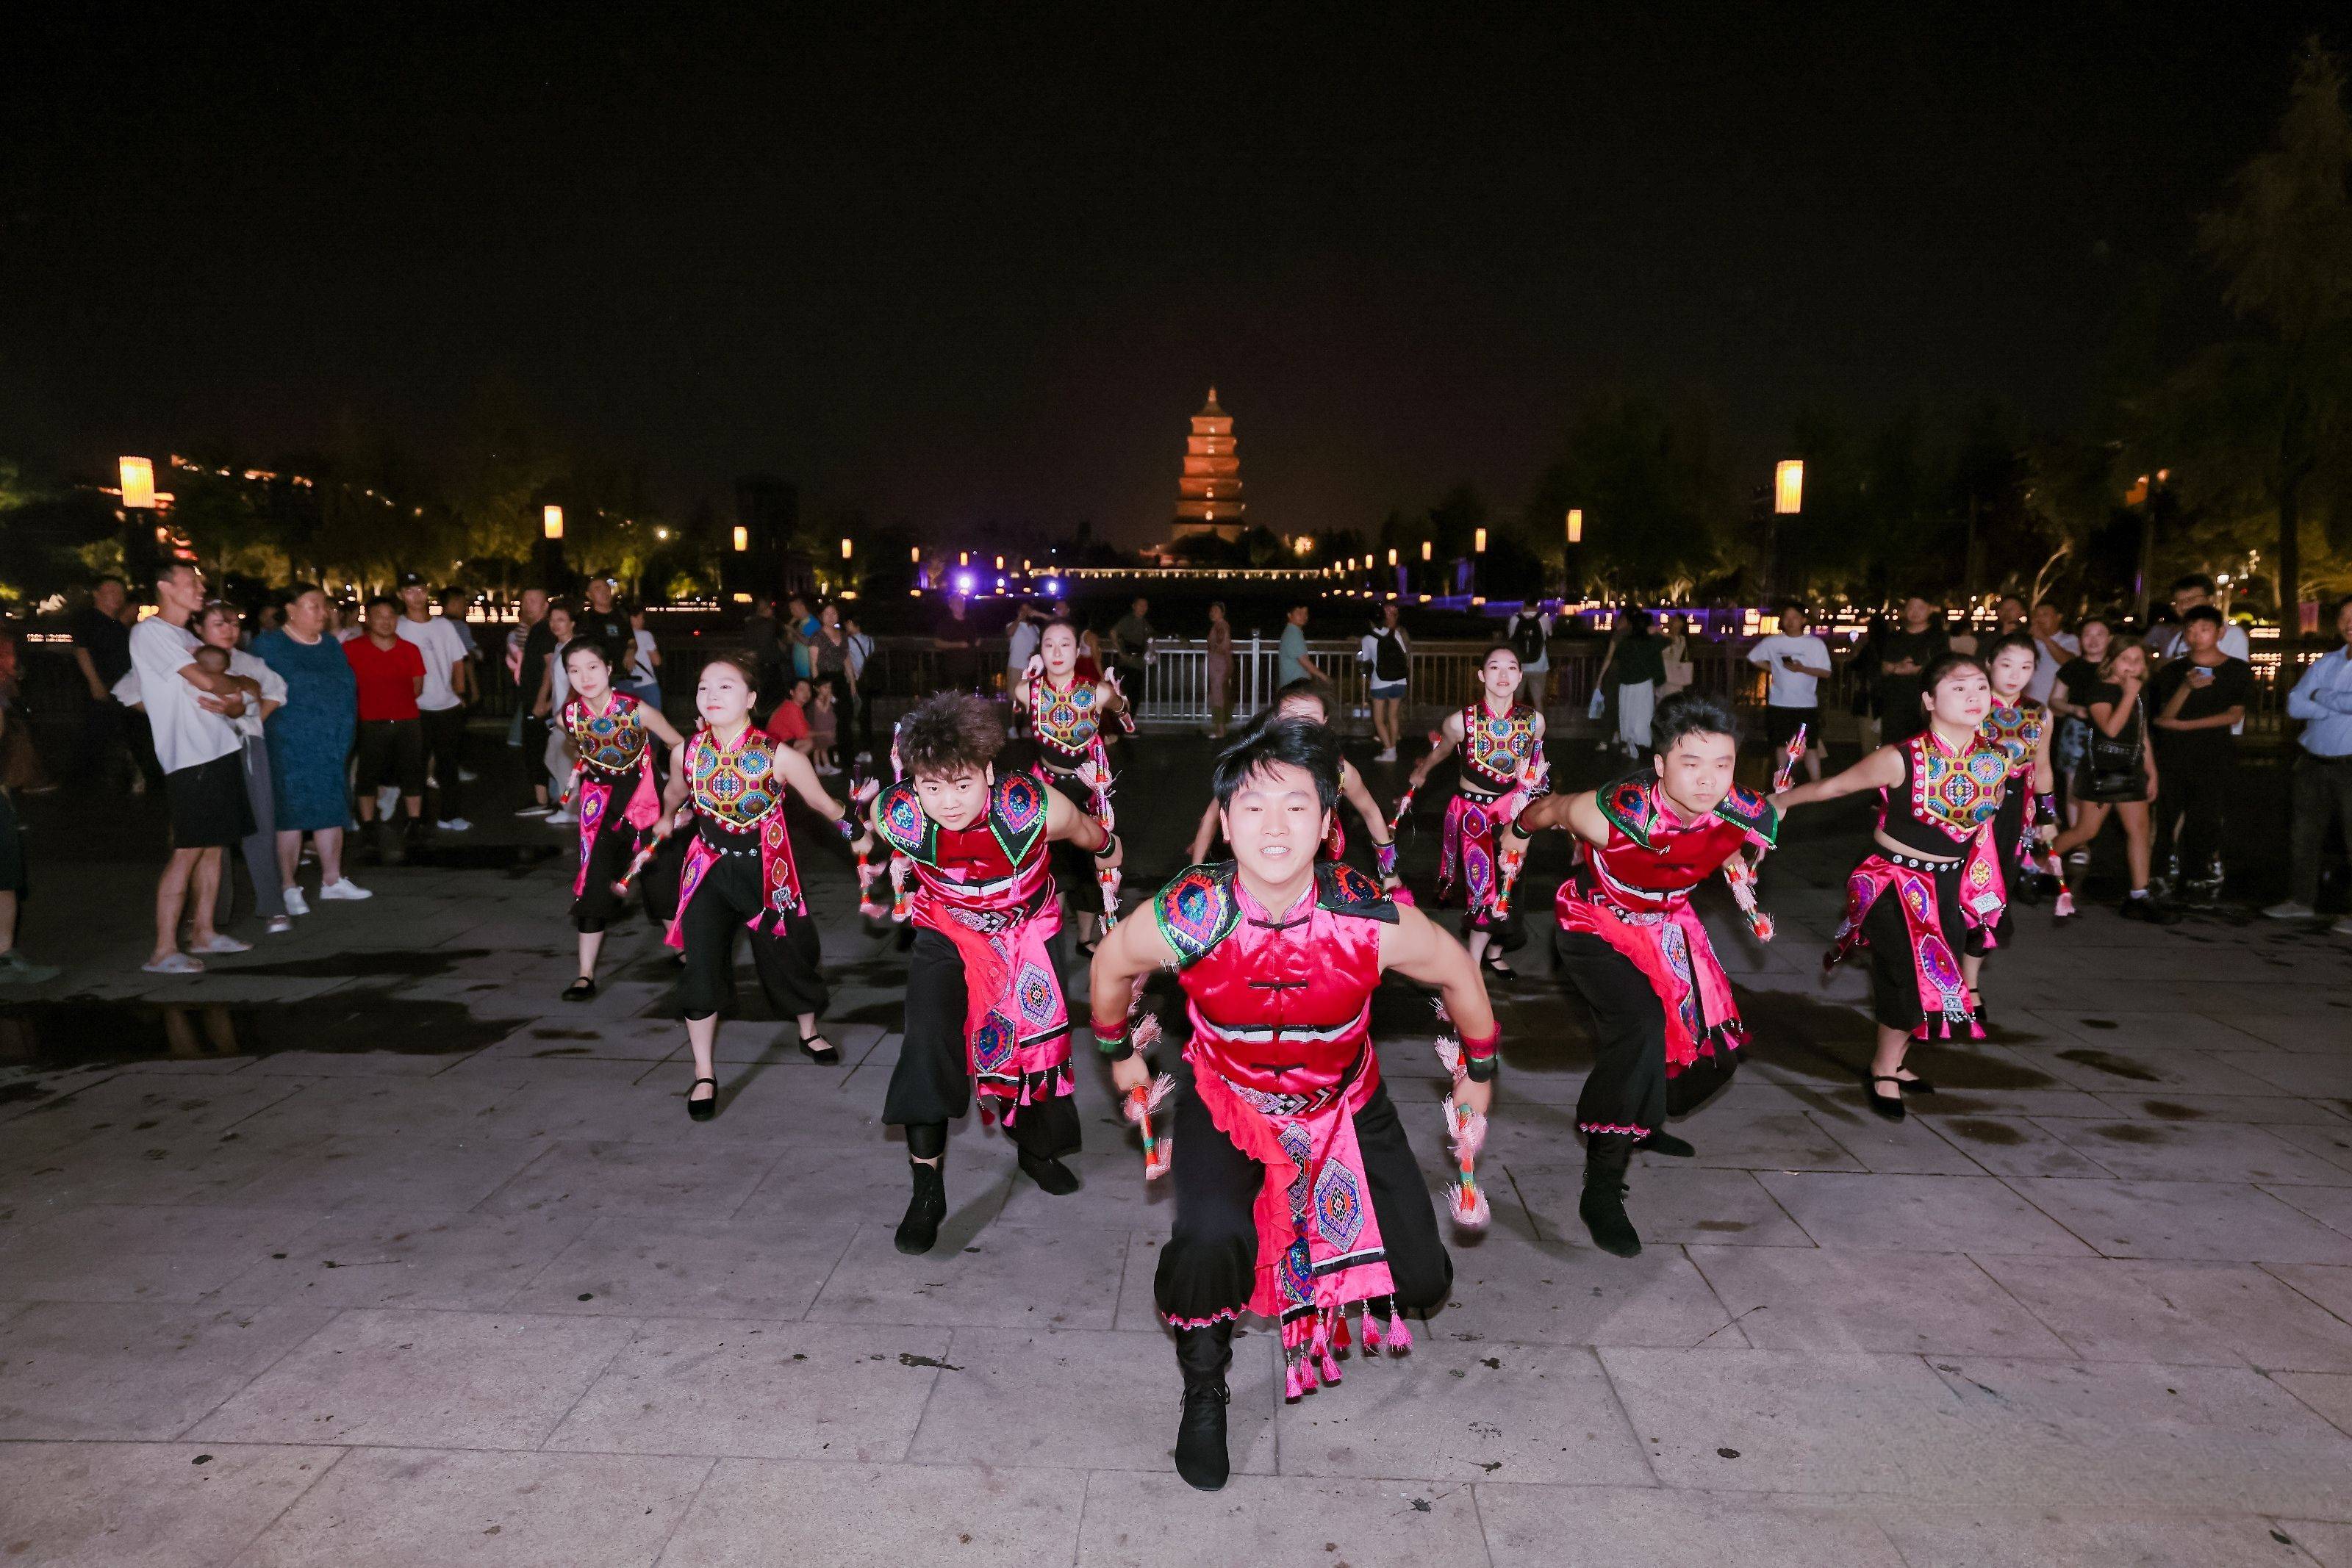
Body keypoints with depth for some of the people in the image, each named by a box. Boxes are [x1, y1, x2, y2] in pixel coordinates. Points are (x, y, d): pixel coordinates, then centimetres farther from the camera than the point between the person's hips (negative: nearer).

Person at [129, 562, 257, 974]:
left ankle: (203, 933, 20)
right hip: (189, 756, -8)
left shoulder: (188, 636, 20)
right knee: (187, 852, -9)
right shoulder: (151, 632, -6)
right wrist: (242, 686, 4)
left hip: (222, 750, 8)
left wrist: (231, 702, -7)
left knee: (213, 846, 12)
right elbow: (205, 681, -15)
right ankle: (164, 951, -5)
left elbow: (237, 704, 16)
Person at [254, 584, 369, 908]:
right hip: (291, 747, -6)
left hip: (333, 747, 6)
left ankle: (332, 880, 19)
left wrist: (345, 733, 15)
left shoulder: (331, 645, 13)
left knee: (332, 811, 9)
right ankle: (289, 887, 5)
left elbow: (347, 688, 19)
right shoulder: (268, 645, -4)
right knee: (292, 814, -3)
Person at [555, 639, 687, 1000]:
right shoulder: (568, 717, -13)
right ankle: (586, 975, 5)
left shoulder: (637, 710, -22)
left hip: (642, 798, -2)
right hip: (599, 804, 2)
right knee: (594, 884, 0)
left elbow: (679, 746, -10)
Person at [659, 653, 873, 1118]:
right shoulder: (686, 752, -10)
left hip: (767, 872, -1)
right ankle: (704, 1076, 9)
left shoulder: (778, 756, -20)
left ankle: (809, 1033, 46)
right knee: (702, 971, -9)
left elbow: (823, 804, -7)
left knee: (791, 958, 15)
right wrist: (671, 818, 31)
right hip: (710, 871, 1)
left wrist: (857, 830, -11)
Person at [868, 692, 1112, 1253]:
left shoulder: (1037, 808, -37)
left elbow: (1090, 833, -12)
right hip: (947, 932, 0)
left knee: (1041, 1035, 13)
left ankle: (1038, 1149, 43)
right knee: (927, 1045, -17)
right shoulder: (896, 816, -32)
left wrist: (1106, 849, 10)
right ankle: (926, 1188, 0)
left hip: (1027, 931, 1)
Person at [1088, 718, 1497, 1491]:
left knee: (1420, 1282, 0)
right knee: (1207, 1245, -27)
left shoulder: (1373, 921, -28)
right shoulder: (1186, 918, -28)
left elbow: (1456, 972, -6)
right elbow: (1112, 965, -4)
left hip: (1346, 1108, 2)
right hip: (1227, 1107, -1)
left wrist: (1480, 1070, 9)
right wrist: (1120, 1053, 11)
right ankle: (1203, 1394, 4)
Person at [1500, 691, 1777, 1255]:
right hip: (1594, 924, -6)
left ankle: (1640, 1121, 41)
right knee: (1641, 1027, -28)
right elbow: (1550, 808, -13)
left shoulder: (1745, 815, -24)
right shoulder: (1615, 812, -36)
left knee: (1718, 1048, 9)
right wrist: (1518, 832, 5)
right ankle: (1601, 1190, -17)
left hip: (1665, 923, 6)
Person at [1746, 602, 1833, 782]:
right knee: (1781, 745, 11)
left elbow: (1826, 673, -4)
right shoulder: (1772, 642, 1)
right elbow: (1753, 658, 13)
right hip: (1779, 703, 2)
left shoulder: (1816, 644, -3)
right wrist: (1774, 669, 3)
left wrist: (1802, 669, -20)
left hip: (1807, 704, -2)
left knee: (1811, 746, -3)